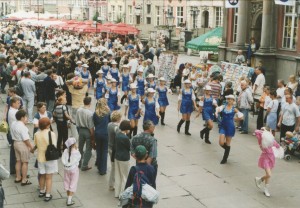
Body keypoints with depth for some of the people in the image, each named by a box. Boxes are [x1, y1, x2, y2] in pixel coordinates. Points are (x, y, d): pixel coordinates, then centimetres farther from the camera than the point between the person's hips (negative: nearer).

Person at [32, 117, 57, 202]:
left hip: (40, 158, 4)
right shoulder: (51, 134, -18)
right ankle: (47, 195, 10)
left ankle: (41, 192, 35)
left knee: (42, 176, 21)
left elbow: (36, 145, 6)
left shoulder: (37, 134, -6)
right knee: (48, 177, 6)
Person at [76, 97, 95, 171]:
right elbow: (91, 127, -20)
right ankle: (84, 165, 13)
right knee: (88, 149, 9)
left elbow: (76, 122, 2)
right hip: (88, 131, -6)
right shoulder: (90, 113, -24)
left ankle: (79, 163, 37)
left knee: (80, 147, 22)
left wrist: (79, 131, 16)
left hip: (80, 130, 6)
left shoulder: (79, 110, -8)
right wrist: (93, 137, -10)